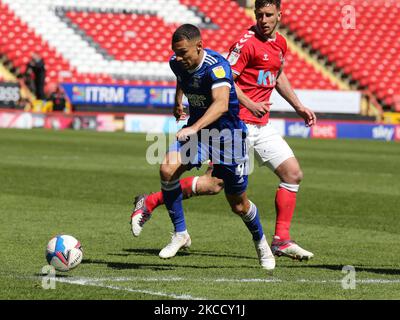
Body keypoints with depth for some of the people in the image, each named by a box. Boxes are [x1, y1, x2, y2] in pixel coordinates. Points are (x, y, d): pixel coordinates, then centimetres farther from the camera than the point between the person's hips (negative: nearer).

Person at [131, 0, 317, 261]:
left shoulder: (280, 44, 13)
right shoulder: (247, 43, -14)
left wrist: (299, 107, 30)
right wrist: (250, 104, -25)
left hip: (262, 125, 8)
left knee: (293, 174, 2)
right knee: (215, 183, -13)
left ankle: (281, 241, 8)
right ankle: (149, 203, -1)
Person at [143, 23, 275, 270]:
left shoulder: (216, 66, -28)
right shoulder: (178, 64, -7)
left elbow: (221, 104, -44)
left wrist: (194, 128, -57)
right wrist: (178, 101, 27)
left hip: (228, 133, -5)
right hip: (196, 129, 5)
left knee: (238, 204, 5)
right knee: (168, 169, -24)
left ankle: (261, 243, 35)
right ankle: (180, 233, -10)